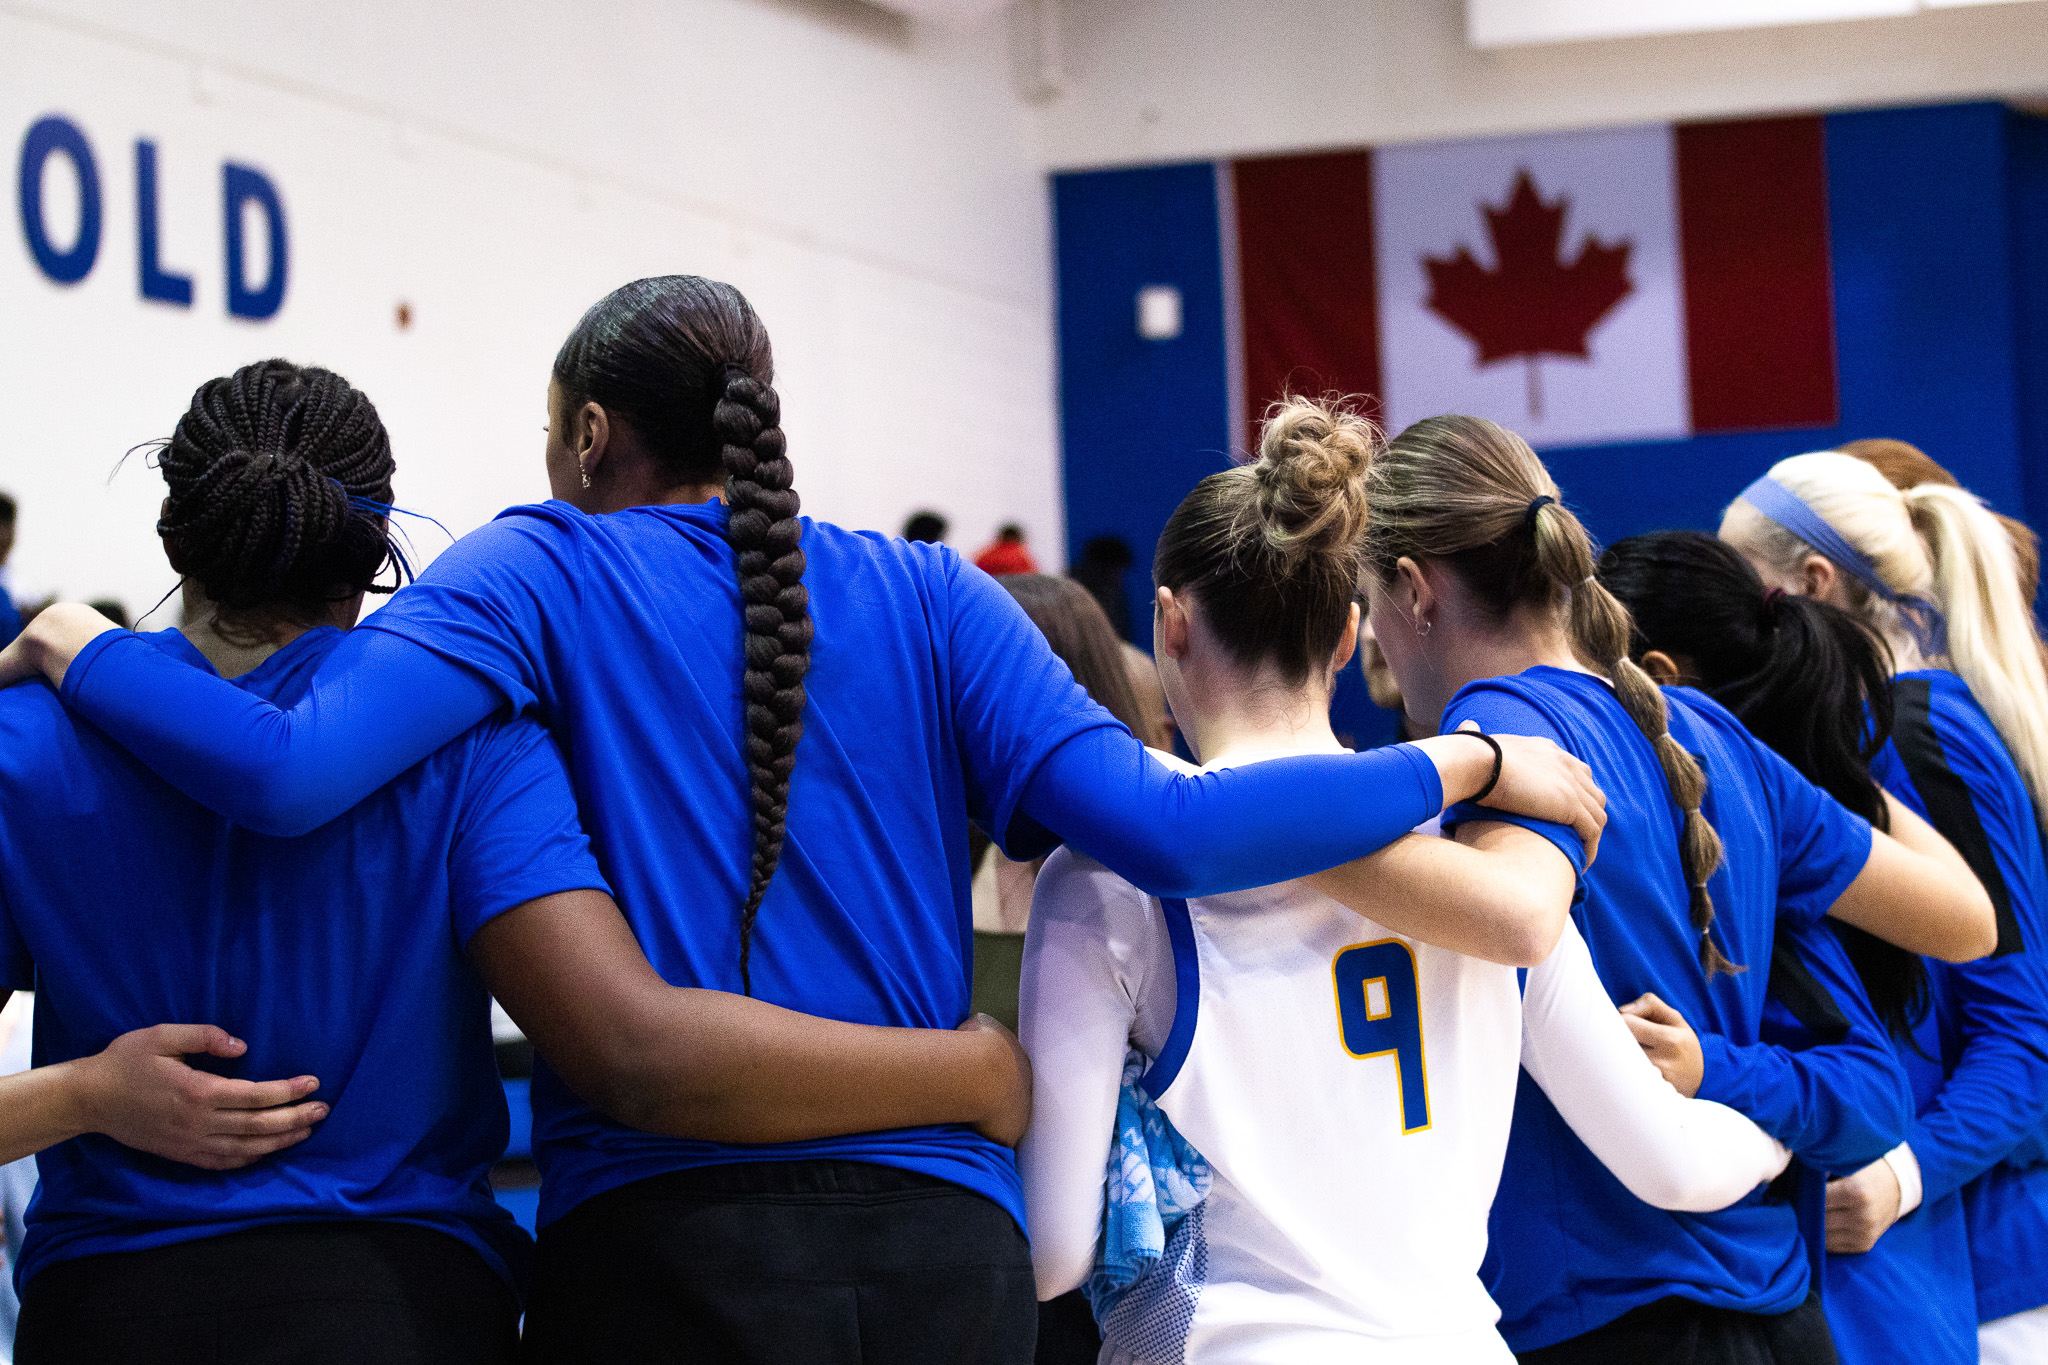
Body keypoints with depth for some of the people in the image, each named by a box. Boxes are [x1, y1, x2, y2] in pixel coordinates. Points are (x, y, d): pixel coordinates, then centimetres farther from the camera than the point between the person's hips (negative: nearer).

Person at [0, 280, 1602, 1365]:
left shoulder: (542, 572, 3)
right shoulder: (924, 596, 9)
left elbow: (293, 775, -12)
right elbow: (1153, 828, -3)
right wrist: (1467, 764, 7)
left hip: (662, 1235, -2)